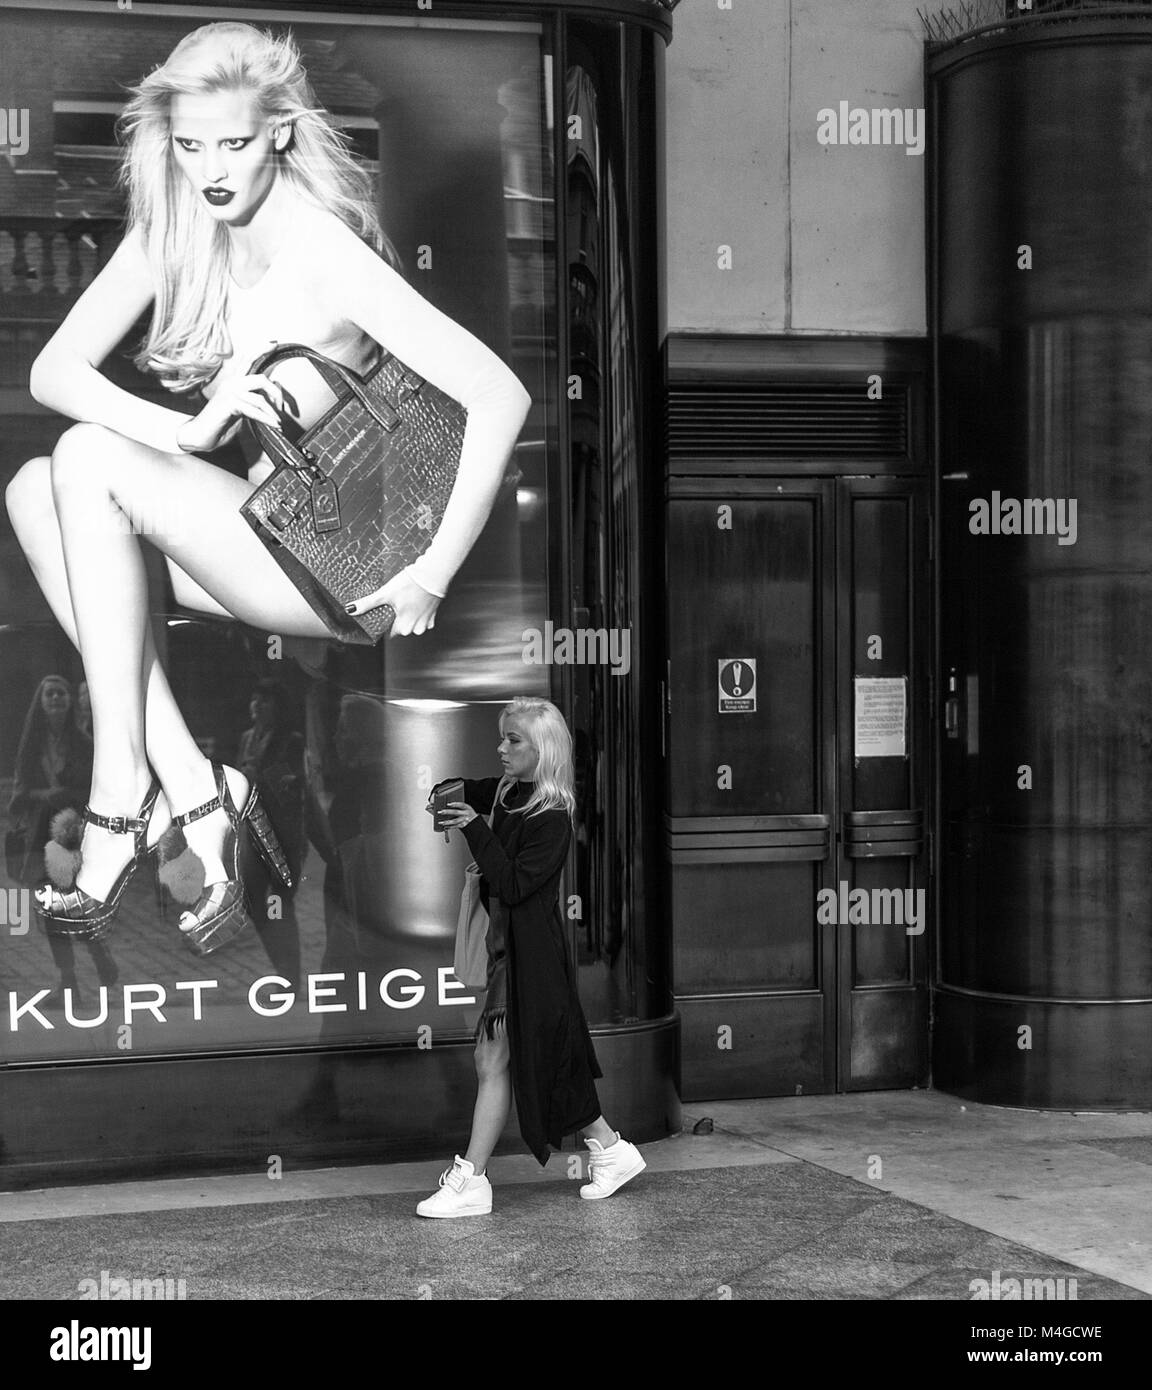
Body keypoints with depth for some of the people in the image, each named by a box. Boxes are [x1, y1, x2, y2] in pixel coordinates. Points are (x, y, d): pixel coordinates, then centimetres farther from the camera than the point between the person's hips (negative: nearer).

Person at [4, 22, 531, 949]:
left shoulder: (324, 253, -18)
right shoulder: (172, 229, 2)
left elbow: (500, 395, -24)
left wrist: (430, 581, -23)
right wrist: (184, 435, -25)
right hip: (253, 526, 7)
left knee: (89, 459, -19)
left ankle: (122, 791, -14)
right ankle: (194, 793, -17)